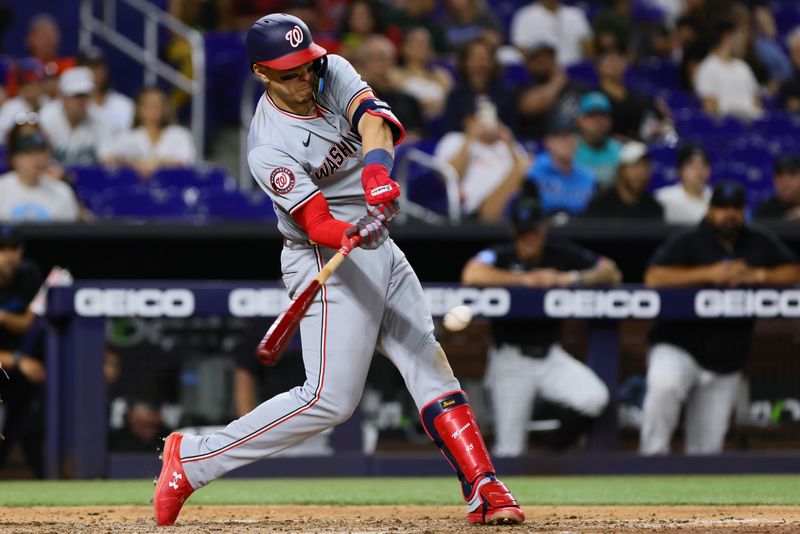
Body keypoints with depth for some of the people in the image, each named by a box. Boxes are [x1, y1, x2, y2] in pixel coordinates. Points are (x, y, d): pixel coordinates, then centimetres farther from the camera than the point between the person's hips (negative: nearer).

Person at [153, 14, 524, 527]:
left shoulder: (334, 72, -2)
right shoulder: (268, 148, -20)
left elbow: (374, 119, -21)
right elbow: (315, 224, -26)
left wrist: (378, 179, -40)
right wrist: (353, 234, -48)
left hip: (380, 250, 7)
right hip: (331, 264, -7)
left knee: (430, 366, 4)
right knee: (330, 399, -12)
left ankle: (484, 491, 6)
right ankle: (193, 458, -5)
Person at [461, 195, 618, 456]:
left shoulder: (561, 253, 1)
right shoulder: (501, 255, -10)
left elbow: (611, 272, 2)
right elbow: (472, 275, -31)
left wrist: (575, 277, -17)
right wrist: (526, 279, -26)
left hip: (550, 355, 3)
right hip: (511, 358, -3)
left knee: (595, 397, -21)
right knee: (509, 452, -7)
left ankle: (556, 451, 3)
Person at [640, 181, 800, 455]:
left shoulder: (760, 242, 8)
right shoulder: (687, 242, -6)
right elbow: (653, 278, -20)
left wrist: (757, 275, -12)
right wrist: (709, 273, -26)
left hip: (726, 364, 4)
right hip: (678, 349, -4)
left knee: (706, 448, 3)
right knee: (665, 384, -37)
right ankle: (652, 455, -24)